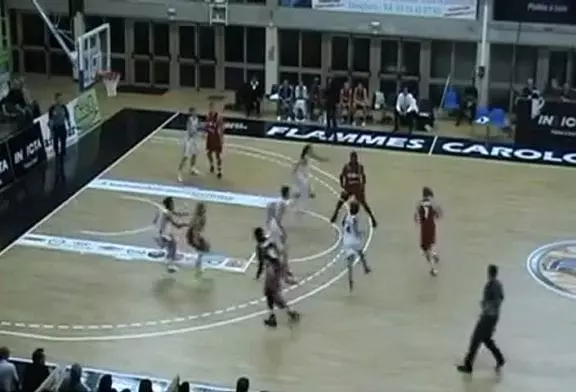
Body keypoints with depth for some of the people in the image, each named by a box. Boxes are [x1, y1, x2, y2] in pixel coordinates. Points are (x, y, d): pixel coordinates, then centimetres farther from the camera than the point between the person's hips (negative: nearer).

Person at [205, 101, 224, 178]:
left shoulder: (218, 116, -20)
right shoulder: (208, 115, 0)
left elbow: (221, 128, -17)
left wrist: (222, 138, -19)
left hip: (216, 137, -6)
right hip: (210, 136, 6)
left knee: (218, 155, -2)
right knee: (209, 153, 16)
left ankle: (219, 171, 4)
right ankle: (211, 165, 42)